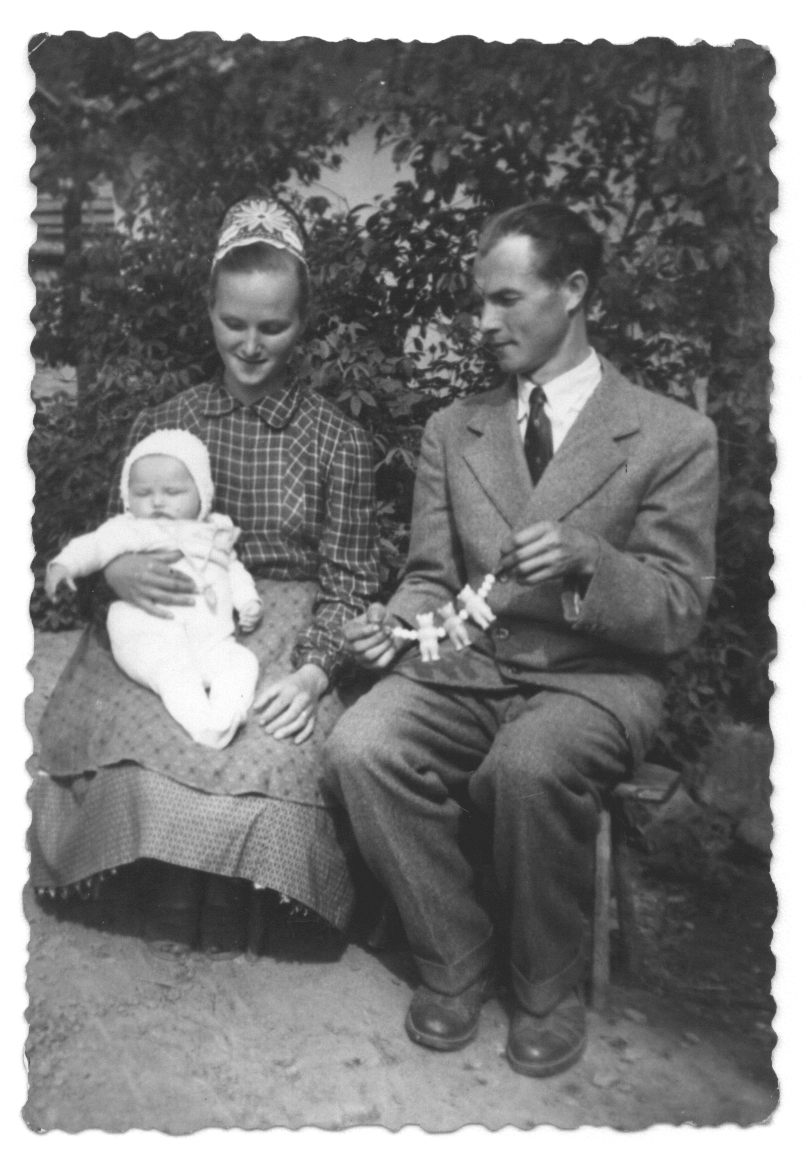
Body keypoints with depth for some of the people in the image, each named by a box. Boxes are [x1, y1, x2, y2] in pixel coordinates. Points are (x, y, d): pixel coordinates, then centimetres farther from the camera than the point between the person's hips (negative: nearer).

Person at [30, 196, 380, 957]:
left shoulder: (338, 441, 1)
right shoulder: (160, 425, 8)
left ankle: (225, 907, 1)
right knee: (128, 750, -26)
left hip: (289, 638, -1)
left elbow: (350, 582, -1)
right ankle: (165, 897, 2)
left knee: (261, 764, -29)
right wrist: (115, 570, -12)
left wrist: (314, 674, -18)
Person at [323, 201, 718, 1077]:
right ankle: (455, 956, 0)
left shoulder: (673, 435, 0)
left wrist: (588, 559, -23)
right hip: (466, 666, 4)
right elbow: (432, 576, 12)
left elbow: (678, 616, -4)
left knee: (528, 766, -36)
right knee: (357, 750, -26)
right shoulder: (451, 430, 12)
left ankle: (547, 985, -4)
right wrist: (396, 619, -11)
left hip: (596, 678, -3)